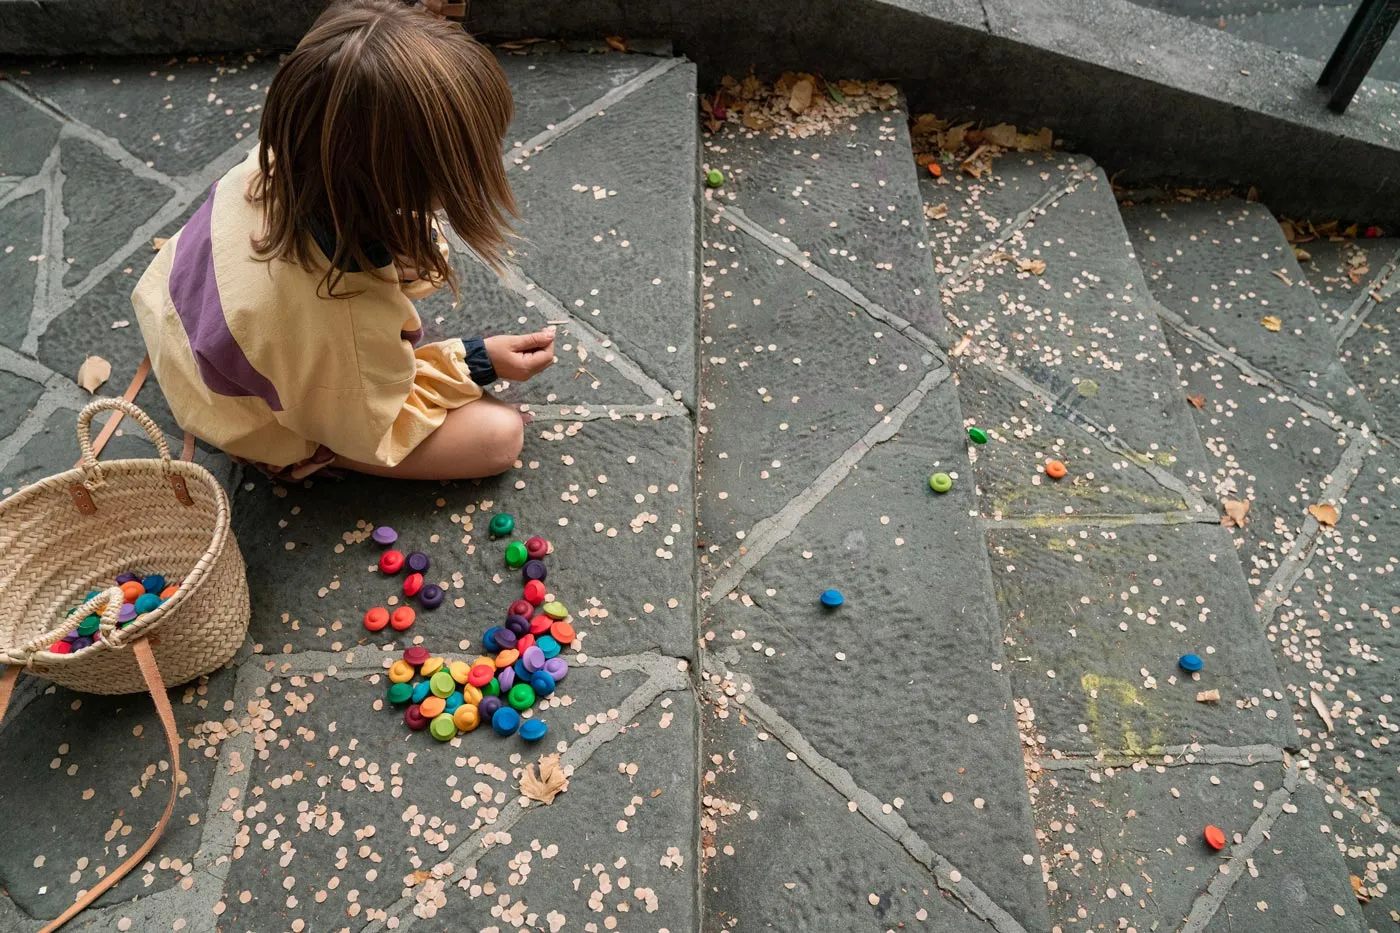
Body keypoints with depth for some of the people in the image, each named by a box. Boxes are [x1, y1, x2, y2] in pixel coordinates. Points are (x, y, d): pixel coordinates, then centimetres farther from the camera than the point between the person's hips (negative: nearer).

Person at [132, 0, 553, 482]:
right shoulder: (349, 322, -47)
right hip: (267, 427, -6)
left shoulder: (280, 161, -29)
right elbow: (370, 431, -23)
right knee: (500, 435, -10)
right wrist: (476, 363, -17)